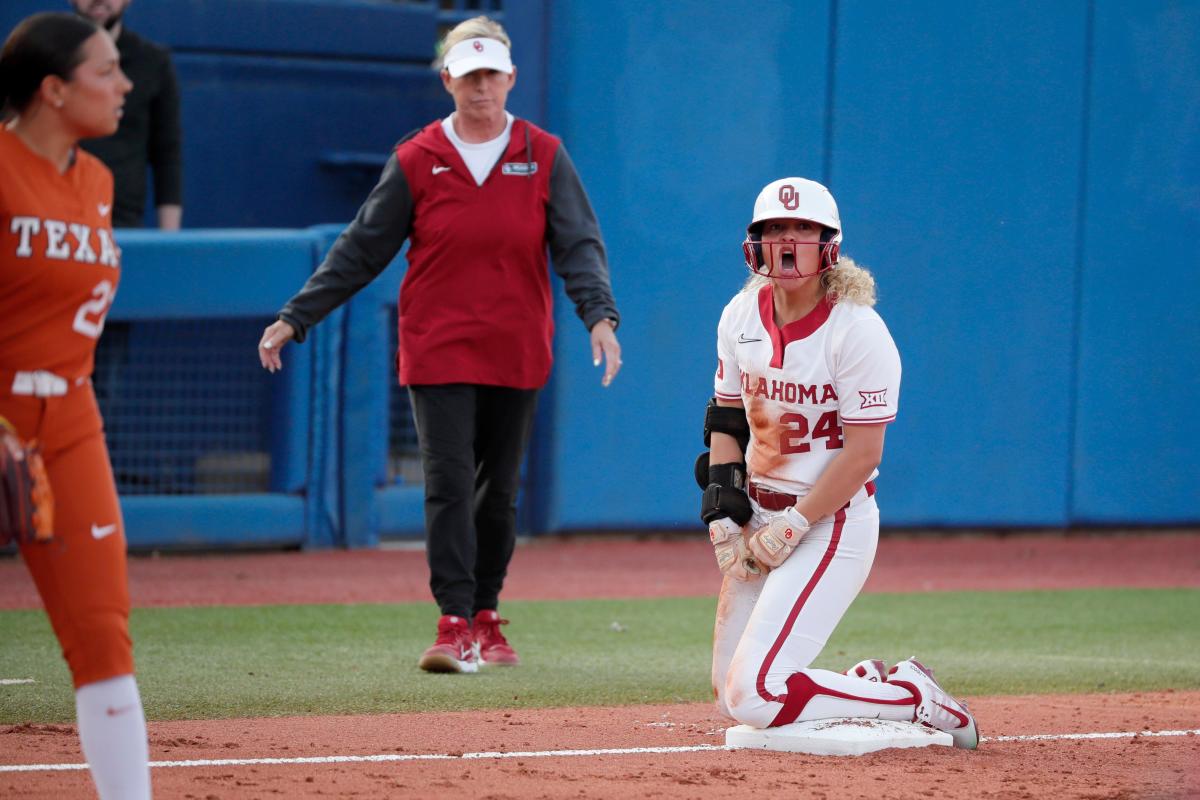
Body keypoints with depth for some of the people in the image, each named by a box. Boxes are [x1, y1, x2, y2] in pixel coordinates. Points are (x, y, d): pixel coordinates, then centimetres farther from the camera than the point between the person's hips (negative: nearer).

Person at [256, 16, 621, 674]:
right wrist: (295, 318, -2)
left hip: (516, 354, 2)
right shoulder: (416, 160, 0)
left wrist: (599, 314, -22)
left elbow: (578, 244, -4)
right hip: (437, 351, -2)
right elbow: (361, 249, 2)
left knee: (498, 491, 9)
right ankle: (454, 626, -14)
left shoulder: (544, 157, 2)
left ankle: (486, 619, 21)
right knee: (449, 485, -11)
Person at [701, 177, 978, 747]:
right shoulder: (741, 315, 3)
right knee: (730, 694, 7)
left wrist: (791, 529, -20)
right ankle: (871, 684, 23)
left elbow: (862, 454, -18)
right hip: (761, 516, 8)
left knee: (755, 695, -19)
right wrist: (722, 511, -1)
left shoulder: (858, 331, -17)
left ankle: (912, 698, -2)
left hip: (831, 522, -8)